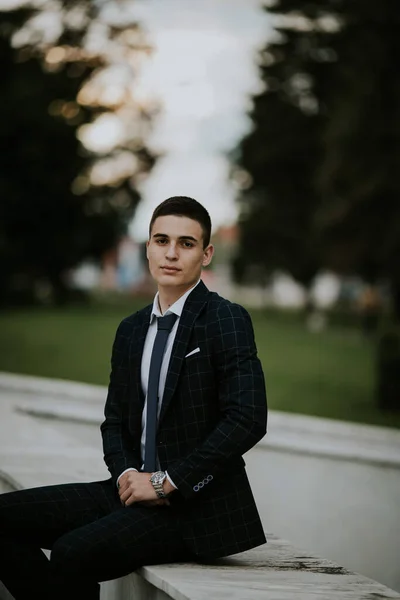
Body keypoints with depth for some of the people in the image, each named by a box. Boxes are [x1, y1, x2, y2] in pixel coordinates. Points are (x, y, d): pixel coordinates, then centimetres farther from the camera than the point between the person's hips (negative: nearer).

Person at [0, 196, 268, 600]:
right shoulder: (131, 330, 14)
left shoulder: (226, 320, -8)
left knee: (72, 552, -28)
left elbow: (248, 419, -19)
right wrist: (125, 473, -5)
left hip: (199, 505, -7)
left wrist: (166, 481, -17)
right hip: (137, 490, 7)